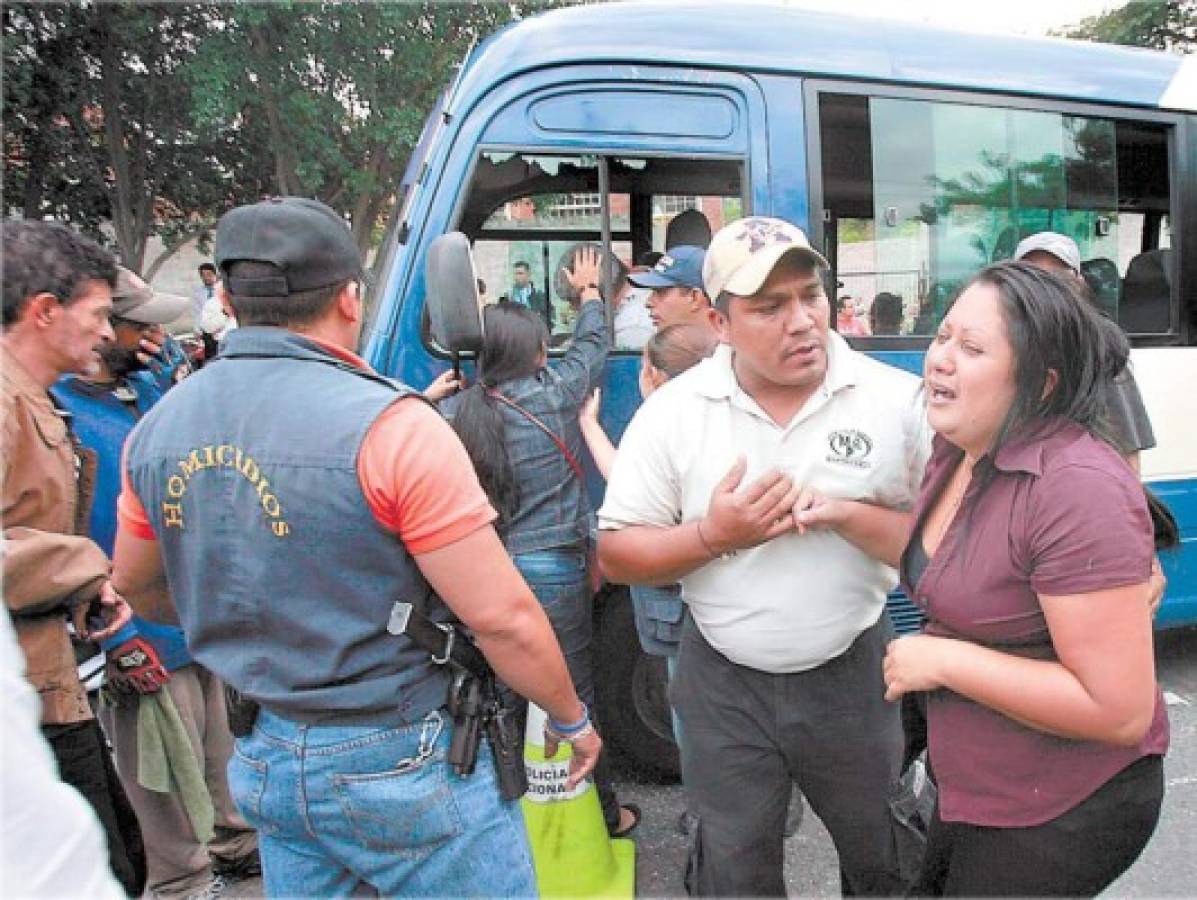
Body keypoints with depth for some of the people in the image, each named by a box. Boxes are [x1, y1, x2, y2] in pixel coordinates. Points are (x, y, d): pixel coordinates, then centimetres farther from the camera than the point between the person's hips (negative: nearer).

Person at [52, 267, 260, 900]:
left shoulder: (144, 387, 6)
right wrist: (118, 640, -20)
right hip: (145, 637, -7)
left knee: (223, 747, 23)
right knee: (171, 773, 10)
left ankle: (234, 842, 44)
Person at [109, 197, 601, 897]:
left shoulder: (158, 429, -2)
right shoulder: (389, 425, -22)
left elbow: (136, 587, 15)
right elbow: (502, 617, -21)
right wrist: (572, 717, -4)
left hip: (262, 760, 6)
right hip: (400, 762, -6)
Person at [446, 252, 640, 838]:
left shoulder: (456, 411, 0)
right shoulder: (552, 395, -9)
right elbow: (591, 346, 9)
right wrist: (588, 292, 25)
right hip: (551, 566, -4)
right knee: (573, 696, 9)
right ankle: (602, 813, 23)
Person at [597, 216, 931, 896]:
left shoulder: (897, 399, -11)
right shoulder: (673, 412, -10)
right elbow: (617, 555, -5)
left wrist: (843, 513, -23)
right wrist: (712, 535, -21)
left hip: (852, 674, 1)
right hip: (725, 684, 0)